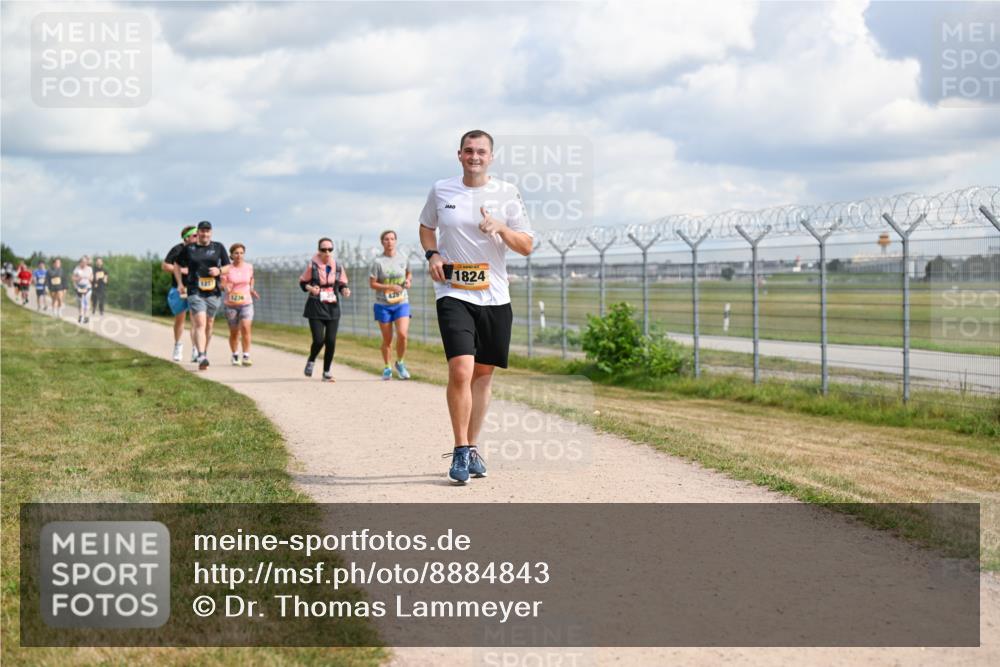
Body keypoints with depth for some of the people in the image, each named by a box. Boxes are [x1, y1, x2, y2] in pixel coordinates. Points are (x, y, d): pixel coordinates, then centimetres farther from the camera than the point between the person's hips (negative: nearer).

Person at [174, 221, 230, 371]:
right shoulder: (189, 249, 5)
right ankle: (201, 357, -26)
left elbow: (228, 267, 13)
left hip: (213, 292, 3)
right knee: (200, 324, -16)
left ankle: (204, 353, 32)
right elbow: (177, 266, 17)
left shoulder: (218, 247, 8)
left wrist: (219, 270, -9)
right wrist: (180, 283, 6)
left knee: (209, 325, 14)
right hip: (195, 292, -3)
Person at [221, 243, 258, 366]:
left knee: (246, 328, -19)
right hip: (231, 304, -1)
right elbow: (222, 284, -11)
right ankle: (235, 356, 30)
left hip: (246, 303, 1)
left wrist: (251, 289, 8)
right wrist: (226, 288, -32)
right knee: (234, 333, 9)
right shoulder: (227, 269, -7)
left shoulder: (249, 267, 3)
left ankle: (246, 357, -18)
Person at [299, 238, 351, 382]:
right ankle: (311, 361, 22)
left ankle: (326, 372, 15)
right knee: (319, 340, -11)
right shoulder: (312, 265, -5)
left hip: (333, 307, 3)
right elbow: (302, 282, 4)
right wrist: (310, 288, -17)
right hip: (316, 307, -3)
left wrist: (345, 290, -9)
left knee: (331, 341, -1)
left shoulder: (338, 266, 3)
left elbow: (342, 284, 13)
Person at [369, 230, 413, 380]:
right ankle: (387, 368, 23)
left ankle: (400, 363, 9)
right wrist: (390, 287, -17)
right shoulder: (377, 262, -6)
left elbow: (409, 273, 23)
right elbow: (372, 284, -6)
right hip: (383, 304, -1)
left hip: (401, 302, 1)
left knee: (402, 334, -15)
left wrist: (408, 281, 0)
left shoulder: (403, 259, 3)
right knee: (387, 339, 4)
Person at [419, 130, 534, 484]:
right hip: (454, 295, -2)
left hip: (494, 297, 2)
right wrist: (432, 254, 2)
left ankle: (471, 448, 22)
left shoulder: (507, 193, 2)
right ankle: (460, 451, -7)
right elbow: (426, 226, 22)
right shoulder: (441, 191, 4)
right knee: (460, 370, -17)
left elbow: (527, 246, 2)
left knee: (483, 374, 8)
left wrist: (501, 229, -16)